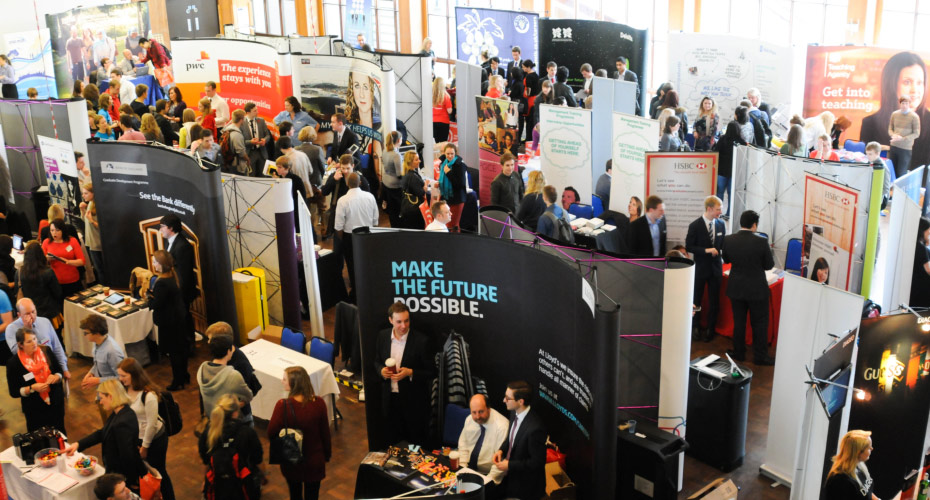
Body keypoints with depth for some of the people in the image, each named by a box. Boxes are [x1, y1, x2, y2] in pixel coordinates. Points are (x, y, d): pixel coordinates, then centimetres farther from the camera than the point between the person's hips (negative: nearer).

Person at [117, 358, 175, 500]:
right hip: (136, 437, 6)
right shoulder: (125, 389, -9)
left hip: (155, 439, -6)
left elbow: (152, 424, -23)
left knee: (158, 472, 11)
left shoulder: (148, 395, -30)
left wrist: (144, 446, -12)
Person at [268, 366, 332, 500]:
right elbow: (325, 432, -6)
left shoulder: (283, 406, -25)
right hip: (315, 462, 1)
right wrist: (327, 454, 11)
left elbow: (271, 434, -16)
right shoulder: (319, 403, -17)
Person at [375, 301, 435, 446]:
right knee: (392, 441, 18)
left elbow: (431, 372, -10)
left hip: (413, 401, -4)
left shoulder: (421, 341, -16)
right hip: (389, 399, 4)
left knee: (416, 443, 11)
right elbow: (376, 361, 12)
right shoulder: (382, 336, -2)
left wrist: (410, 373, -24)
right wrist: (381, 370, -10)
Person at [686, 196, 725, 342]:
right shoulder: (695, 226, -13)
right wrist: (706, 250, -23)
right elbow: (688, 247, -12)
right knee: (696, 300, 10)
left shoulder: (721, 224, -1)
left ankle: (710, 330, 22)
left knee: (714, 302, 9)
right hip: (700, 268, -3)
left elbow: (723, 244, 10)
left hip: (716, 267, 3)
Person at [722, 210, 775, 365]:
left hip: (736, 287, 3)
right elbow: (769, 265, -7)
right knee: (760, 323, 10)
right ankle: (760, 357, 16)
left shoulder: (728, 240, -9)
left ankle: (739, 353, 26)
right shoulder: (761, 242, -19)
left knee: (738, 322, 16)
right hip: (757, 289, -3)